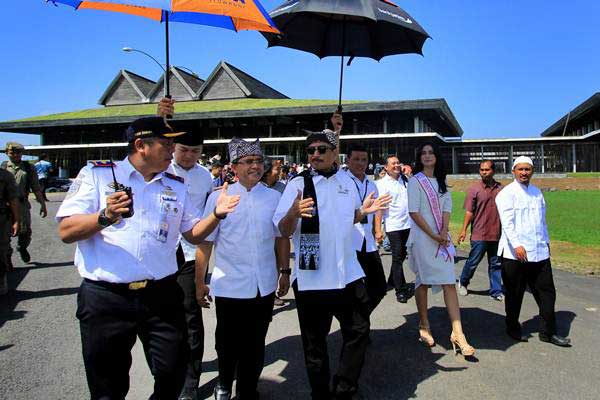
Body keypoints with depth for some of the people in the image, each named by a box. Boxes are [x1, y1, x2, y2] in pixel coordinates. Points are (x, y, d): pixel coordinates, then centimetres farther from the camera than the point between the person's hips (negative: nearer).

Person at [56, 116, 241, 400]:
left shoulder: (176, 186, 11)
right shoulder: (96, 174, 0)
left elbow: (193, 234, 13)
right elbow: (66, 231, -6)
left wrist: (216, 215, -5)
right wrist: (105, 217, -23)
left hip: (162, 296, 3)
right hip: (105, 297, -3)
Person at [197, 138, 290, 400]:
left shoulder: (274, 197, 2)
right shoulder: (218, 198, -5)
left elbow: (281, 237, 10)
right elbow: (205, 242, -2)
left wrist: (285, 272, 8)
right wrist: (199, 282, -1)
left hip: (264, 287, 2)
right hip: (229, 287, -2)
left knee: (255, 347, 13)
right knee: (228, 344, 13)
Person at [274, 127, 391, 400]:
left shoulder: (347, 181, 8)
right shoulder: (298, 184, -7)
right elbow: (283, 230, -11)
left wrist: (365, 210, 2)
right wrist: (294, 213, -31)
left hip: (347, 273, 5)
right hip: (311, 278, -4)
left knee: (358, 332, 11)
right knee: (315, 342, 9)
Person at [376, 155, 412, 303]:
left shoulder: (405, 180, 8)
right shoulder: (382, 184, -9)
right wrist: (378, 230, -20)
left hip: (407, 224, 6)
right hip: (393, 226, -6)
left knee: (402, 255, 17)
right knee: (397, 257, -4)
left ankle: (392, 280, 35)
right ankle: (400, 290, 1)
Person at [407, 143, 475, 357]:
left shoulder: (441, 182, 15)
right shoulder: (415, 181, -2)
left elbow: (446, 209, 8)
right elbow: (414, 213, -10)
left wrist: (444, 232, -9)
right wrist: (433, 235, -12)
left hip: (442, 238, 5)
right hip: (422, 237, -5)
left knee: (449, 282, -4)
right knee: (423, 281, 4)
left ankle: (457, 333, -6)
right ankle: (424, 326, 20)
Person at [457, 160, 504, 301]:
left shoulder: (499, 188, 5)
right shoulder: (474, 189, -5)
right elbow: (469, 212, -6)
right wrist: (464, 230, -10)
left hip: (496, 234, 4)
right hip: (479, 235, -4)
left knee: (496, 264, 10)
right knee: (473, 262, 6)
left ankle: (496, 291, 20)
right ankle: (463, 283, 29)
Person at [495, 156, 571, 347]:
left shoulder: (537, 192, 15)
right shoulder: (507, 193, -5)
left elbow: (542, 220, 23)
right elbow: (507, 222, -15)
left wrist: (546, 241, 19)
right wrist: (516, 245, -23)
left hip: (539, 252, 6)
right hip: (515, 253, -6)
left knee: (547, 291, 7)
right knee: (514, 294, 6)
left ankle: (548, 331, 17)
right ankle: (513, 328, 22)